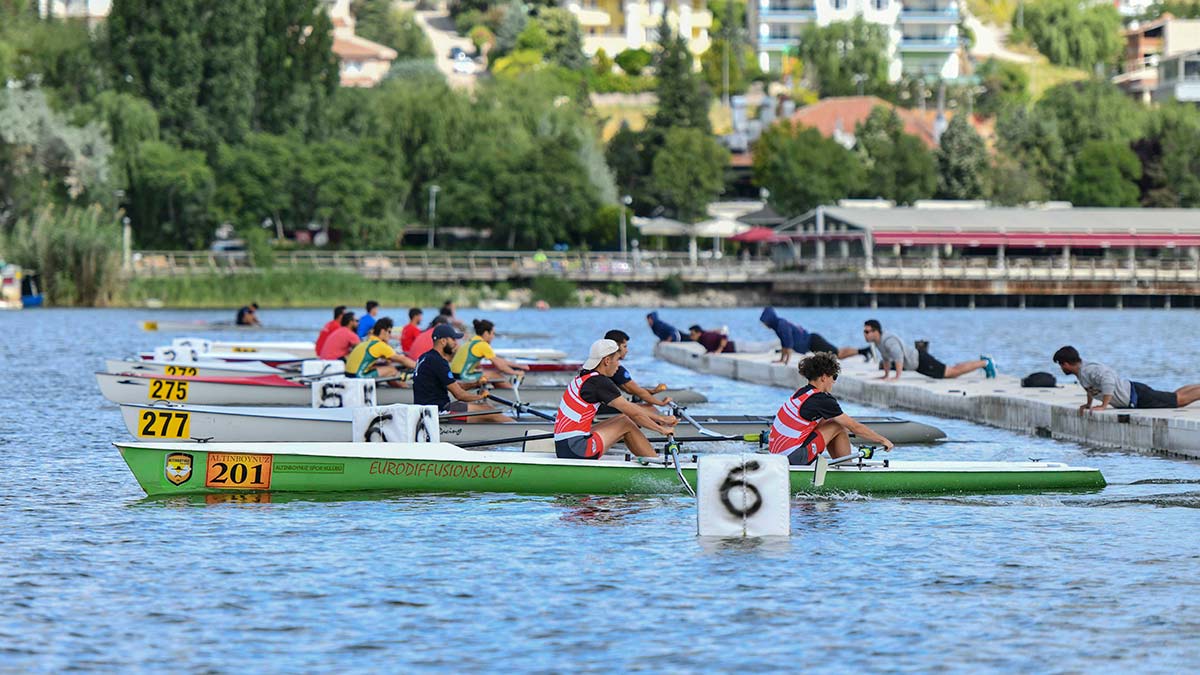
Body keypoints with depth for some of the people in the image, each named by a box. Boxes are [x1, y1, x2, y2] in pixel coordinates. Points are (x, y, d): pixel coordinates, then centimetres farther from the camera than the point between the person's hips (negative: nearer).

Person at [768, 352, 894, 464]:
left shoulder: (802, 392, 14)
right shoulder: (821, 399, -12)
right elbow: (855, 427, -6)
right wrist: (883, 440, 5)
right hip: (792, 457, -9)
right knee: (838, 427, -1)